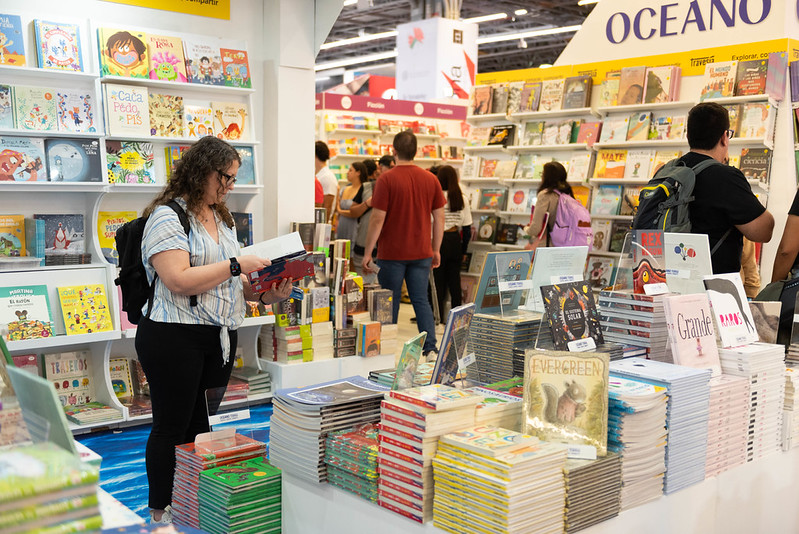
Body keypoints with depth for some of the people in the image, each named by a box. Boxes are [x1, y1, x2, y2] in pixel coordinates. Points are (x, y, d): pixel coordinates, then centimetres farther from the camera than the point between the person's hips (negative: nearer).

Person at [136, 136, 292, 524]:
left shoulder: (222, 218, 16)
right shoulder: (167, 216, -11)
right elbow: (179, 280, -23)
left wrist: (265, 293, 3)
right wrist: (236, 265, -18)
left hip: (220, 337, 8)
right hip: (175, 337, -8)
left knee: (206, 424, 13)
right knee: (172, 427, 3)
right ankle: (161, 511, 19)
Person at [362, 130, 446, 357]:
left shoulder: (386, 179, -11)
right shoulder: (430, 179, 3)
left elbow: (378, 219, -13)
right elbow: (439, 217, 7)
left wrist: (368, 253, -6)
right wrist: (435, 250, 16)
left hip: (392, 253, -3)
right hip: (421, 253, 4)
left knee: (390, 303, 7)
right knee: (421, 300, 10)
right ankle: (430, 347, 2)